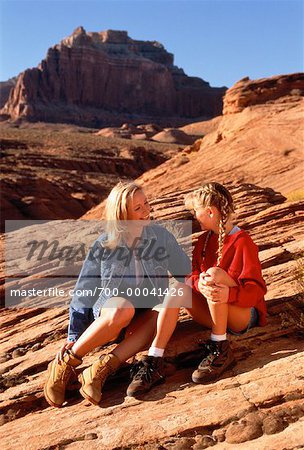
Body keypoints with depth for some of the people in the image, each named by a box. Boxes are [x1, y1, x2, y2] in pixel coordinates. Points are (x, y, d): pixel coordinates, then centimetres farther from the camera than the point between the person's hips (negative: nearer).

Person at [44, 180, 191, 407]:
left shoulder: (161, 236, -2)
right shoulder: (104, 245, -6)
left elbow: (186, 274, 4)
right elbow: (83, 291, 0)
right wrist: (73, 336, -3)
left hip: (145, 317, 2)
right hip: (106, 312, -2)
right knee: (123, 308, -38)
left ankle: (101, 369, -36)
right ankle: (64, 364, -23)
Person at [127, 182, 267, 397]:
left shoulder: (243, 242, -14)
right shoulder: (204, 240, 7)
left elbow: (256, 290, -19)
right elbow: (193, 274, -2)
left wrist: (228, 294, -39)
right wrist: (199, 284, -27)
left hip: (244, 315, -6)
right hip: (215, 315, 6)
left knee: (214, 272, -31)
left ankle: (221, 350, -20)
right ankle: (153, 363, -29)